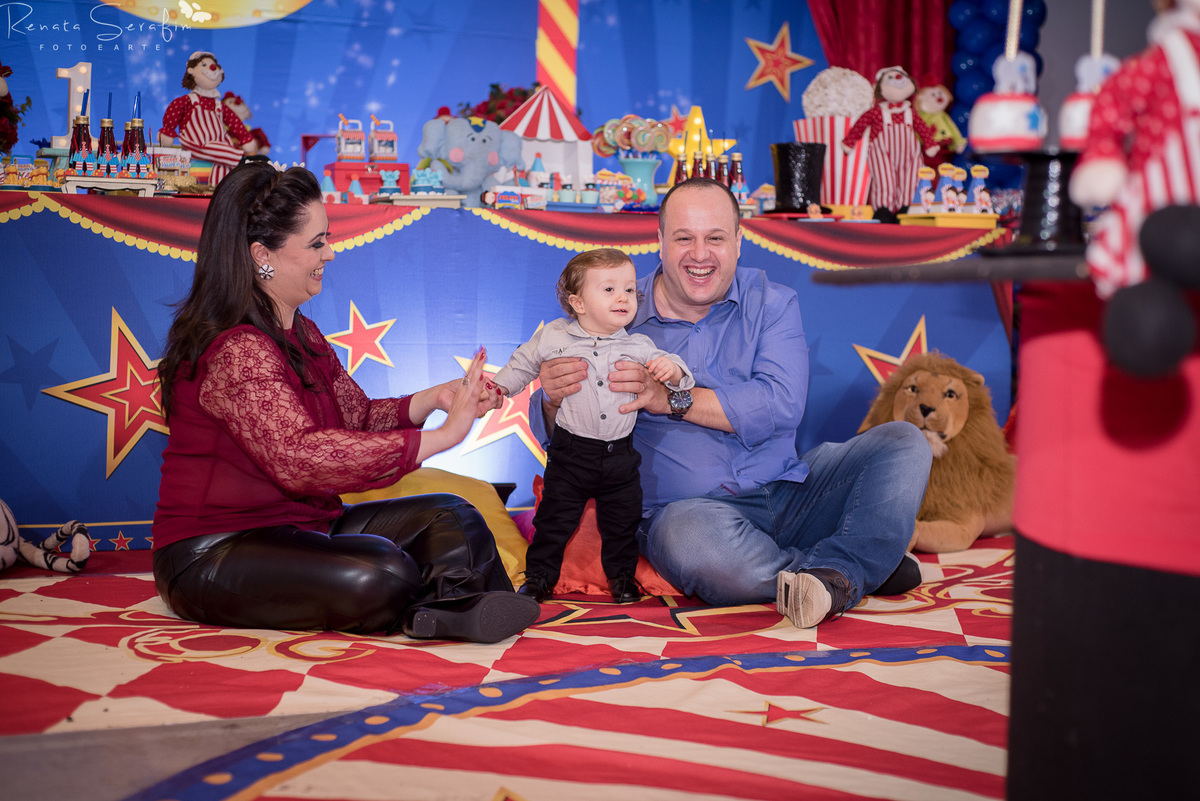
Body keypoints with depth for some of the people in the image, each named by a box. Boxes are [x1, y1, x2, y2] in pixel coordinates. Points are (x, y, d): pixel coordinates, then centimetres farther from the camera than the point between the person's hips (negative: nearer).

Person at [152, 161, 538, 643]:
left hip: (298, 527, 10)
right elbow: (300, 456, -34)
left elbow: (358, 415, 13)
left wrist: (434, 399, -8)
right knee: (380, 576, -34)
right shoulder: (235, 351, -21)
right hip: (212, 557, -10)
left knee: (450, 519, -6)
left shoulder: (302, 335, 14)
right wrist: (442, 437, -32)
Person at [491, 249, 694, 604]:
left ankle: (621, 575, 33)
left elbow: (672, 369, 1)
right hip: (571, 453, -1)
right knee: (554, 519, 5)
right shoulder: (553, 337, -4)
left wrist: (671, 369, -21)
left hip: (620, 455, 2)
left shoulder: (638, 346, -2)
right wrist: (497, 387, 4)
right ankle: (539, 576, 22)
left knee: (622, 522, 12)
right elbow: (523, 365, 12)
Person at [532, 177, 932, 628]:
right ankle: (868, 567, -24)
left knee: (903, 442, -13)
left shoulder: (771, 304, 7)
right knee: (686, 535, -39)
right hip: (692, 506, -3)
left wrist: (673, 400, -19)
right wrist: (555, 399, -23)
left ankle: (835, 571, -32)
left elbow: (781, 405, -10)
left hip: (789, 493, 3)